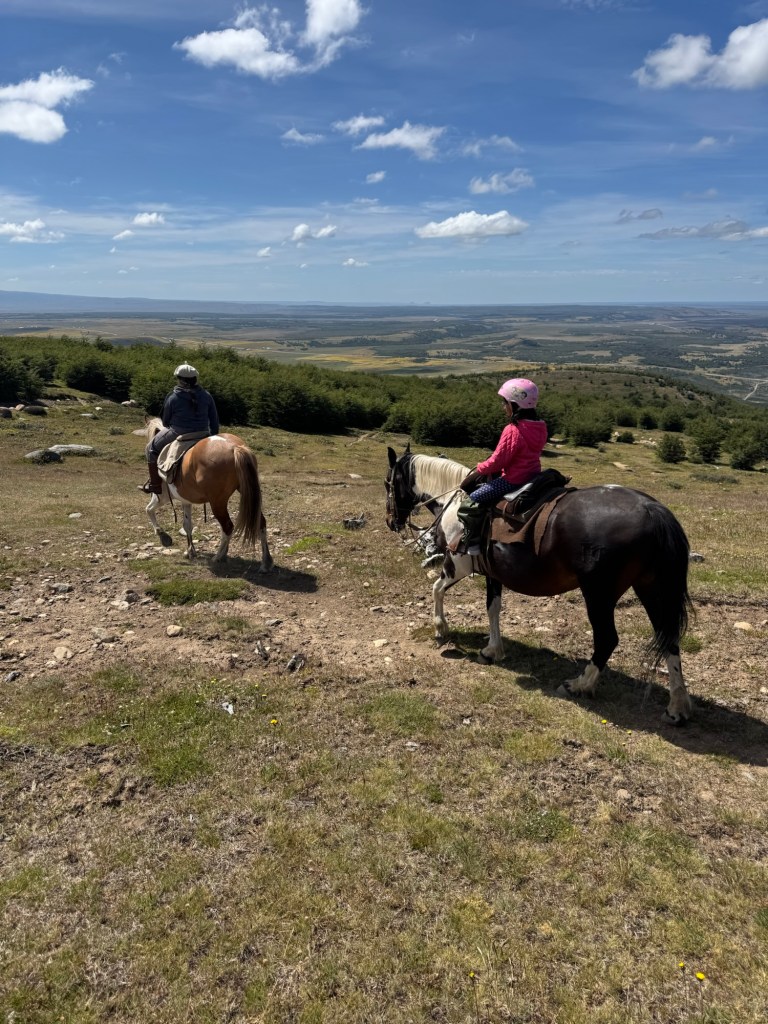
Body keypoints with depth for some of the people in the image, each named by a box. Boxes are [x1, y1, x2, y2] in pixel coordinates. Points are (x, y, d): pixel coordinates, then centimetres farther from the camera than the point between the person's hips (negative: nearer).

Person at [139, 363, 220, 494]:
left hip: (178, 435, -4)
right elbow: (214, 420, 3)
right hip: (202, 435, 4)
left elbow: (165, 421, 0)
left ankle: (155, 485, 18)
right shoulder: (206, 396, -2)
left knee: (152, 448, 18)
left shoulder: (172, 398, -12)